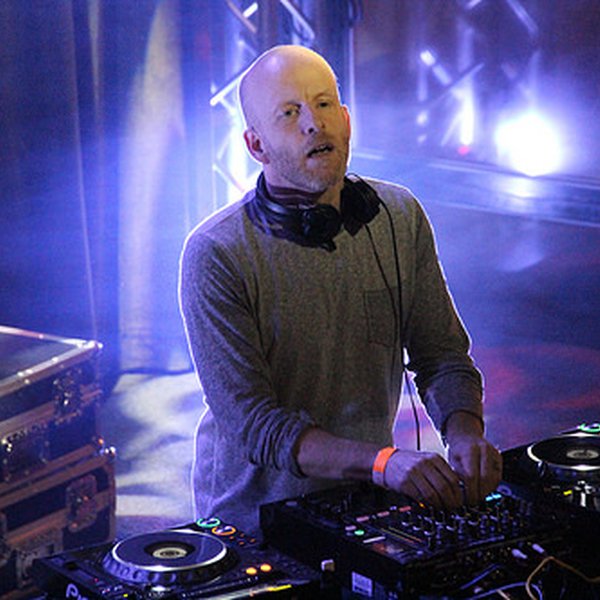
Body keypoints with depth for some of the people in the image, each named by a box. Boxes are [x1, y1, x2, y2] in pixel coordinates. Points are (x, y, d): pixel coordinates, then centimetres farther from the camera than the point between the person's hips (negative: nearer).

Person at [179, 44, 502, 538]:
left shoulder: (400, 217, 1)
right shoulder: (215, 255, -15)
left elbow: (442, 354, 7)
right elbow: (249, 420, -19)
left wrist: (464, 433, -16)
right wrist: (381, 461, -33)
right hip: (255, 511, -3)